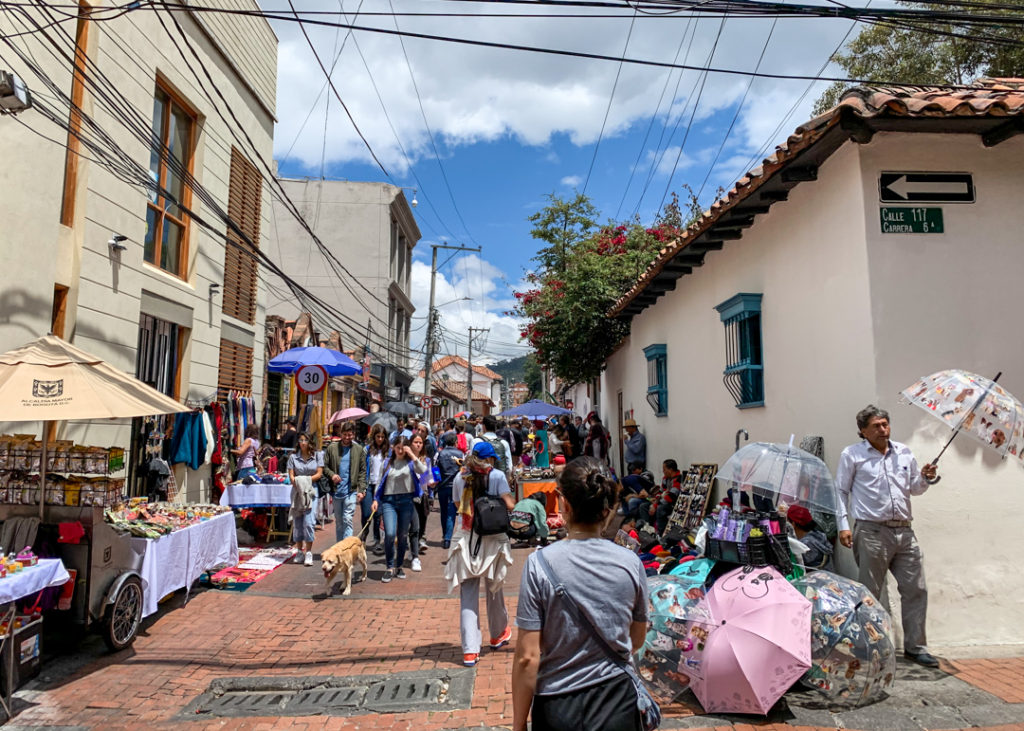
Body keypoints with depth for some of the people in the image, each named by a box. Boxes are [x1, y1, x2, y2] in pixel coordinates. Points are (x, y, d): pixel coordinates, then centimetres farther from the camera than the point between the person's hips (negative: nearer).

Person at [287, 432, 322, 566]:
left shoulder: (317, 455, 3)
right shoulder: (293, 456, 5)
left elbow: (319, 474, 1)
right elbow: (291, 476, 1)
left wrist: (306, 480, -12)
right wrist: (298, 485, -16)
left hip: (311, 491, -2)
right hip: (297, 491, 2)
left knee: (308, 522, -10)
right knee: (297, 522, 6)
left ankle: (308, 553, -4)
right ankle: (300, 551, 18)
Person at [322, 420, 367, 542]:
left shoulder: (359, 450, 3)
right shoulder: (331, 448, 3)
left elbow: (362, 471, 3)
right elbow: (324, 466, 6)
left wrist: (362, 490, -5)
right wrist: (331, 474, -14)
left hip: (351, 491, -2)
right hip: (336, 491, 2)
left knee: (347, 520, -9)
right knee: (338, 521, 13)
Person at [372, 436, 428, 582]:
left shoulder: (411, 462, 3)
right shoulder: (388, 463, 10)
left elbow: (423, 470, -16)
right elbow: (380, 482, 14)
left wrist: (412, 455, -15)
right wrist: (375, 499, 6)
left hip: (406, 501, 0)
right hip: (388, 500, 0)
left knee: (403, 536, 7)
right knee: (389, 534, -13)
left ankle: (399, 566, 24)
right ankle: (390, 567, 2)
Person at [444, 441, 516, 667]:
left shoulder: (460, 477, 4)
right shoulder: (497, 475, -6)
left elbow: (457, 505, 9)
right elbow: (509, 505, -12)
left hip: (466, 540, 1)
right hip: (493, 540, -1)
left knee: (468, 595, 5)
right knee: (495, 589, 19)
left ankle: (470, 650, 1)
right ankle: (498, 635, 38)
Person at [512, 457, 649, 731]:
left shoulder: (540, 564, -18)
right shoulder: (631, 563, -10)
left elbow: (528, 657, -15)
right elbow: (637, 640, 5)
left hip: (559, 707, -1)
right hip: (618, 701, 2)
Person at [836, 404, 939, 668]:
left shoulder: (904, 452, 13)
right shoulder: (852, 455, 1)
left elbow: (915, 489, 22)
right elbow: (840, 491, 2)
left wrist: (924, 477, -1)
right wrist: (843, 525, -6)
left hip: (904, 532, 5)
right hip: (872, 532, -4)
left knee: (916, 589, 7)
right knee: (869, 594, 2)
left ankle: (915, 646, 21)